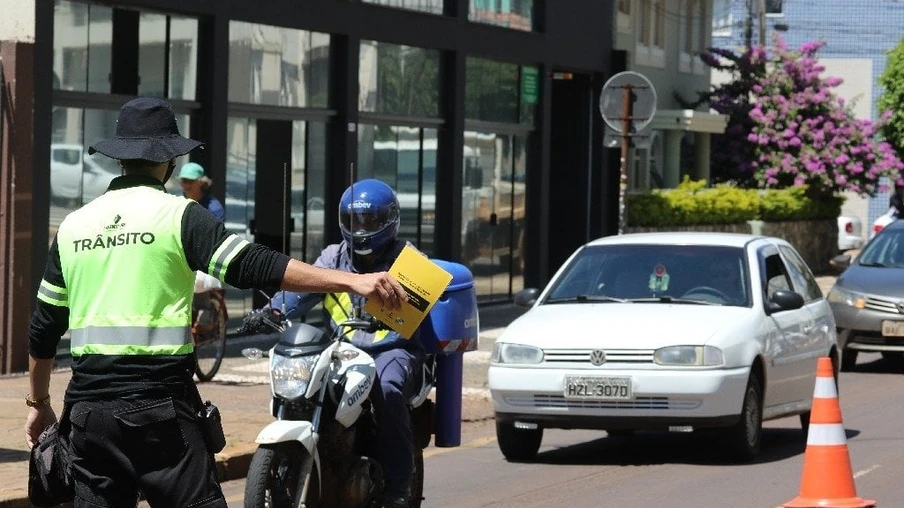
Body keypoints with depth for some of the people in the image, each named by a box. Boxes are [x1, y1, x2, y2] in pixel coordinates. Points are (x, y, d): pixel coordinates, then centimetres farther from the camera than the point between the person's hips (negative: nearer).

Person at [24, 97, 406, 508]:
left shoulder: (73, 225, 11)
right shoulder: (178, 216, -4)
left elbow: (43, 328, 15)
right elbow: (254, 267, -16)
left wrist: (38, 403, 28)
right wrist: (352, 281, -19)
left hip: (88, 407, 5)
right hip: (159, 404, -5)